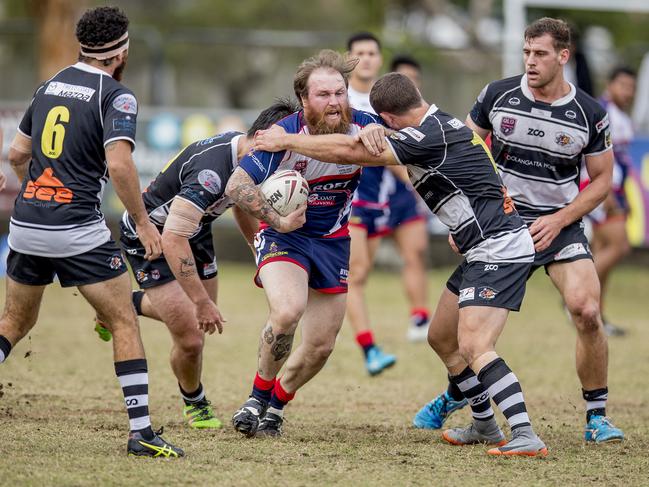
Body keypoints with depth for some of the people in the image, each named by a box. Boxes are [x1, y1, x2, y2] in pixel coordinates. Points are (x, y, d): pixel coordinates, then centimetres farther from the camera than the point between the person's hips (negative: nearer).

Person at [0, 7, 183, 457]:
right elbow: (118, 163, -20)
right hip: (78, 231, -6)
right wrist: (143, 222, -10)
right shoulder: (116, 96, -7)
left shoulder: (50, 85, 14)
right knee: (125, 322, 3)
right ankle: (141, 432, -2)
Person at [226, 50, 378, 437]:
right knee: (287, 311, -31)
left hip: (333, 242, 4)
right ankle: (258, 397, -9)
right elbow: (237, 185, -18)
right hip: (283, 237, -4)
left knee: (320, 347, 4)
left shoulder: (362, 127, -13)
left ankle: (276, 406, 31)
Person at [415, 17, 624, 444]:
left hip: (560, 227, -1)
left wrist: (558, 220, -11)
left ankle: (597, 415, -5)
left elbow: (602, 179, 1)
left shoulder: (590, 114, -8)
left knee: (587, 312, -21)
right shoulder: (497, 95, -5)